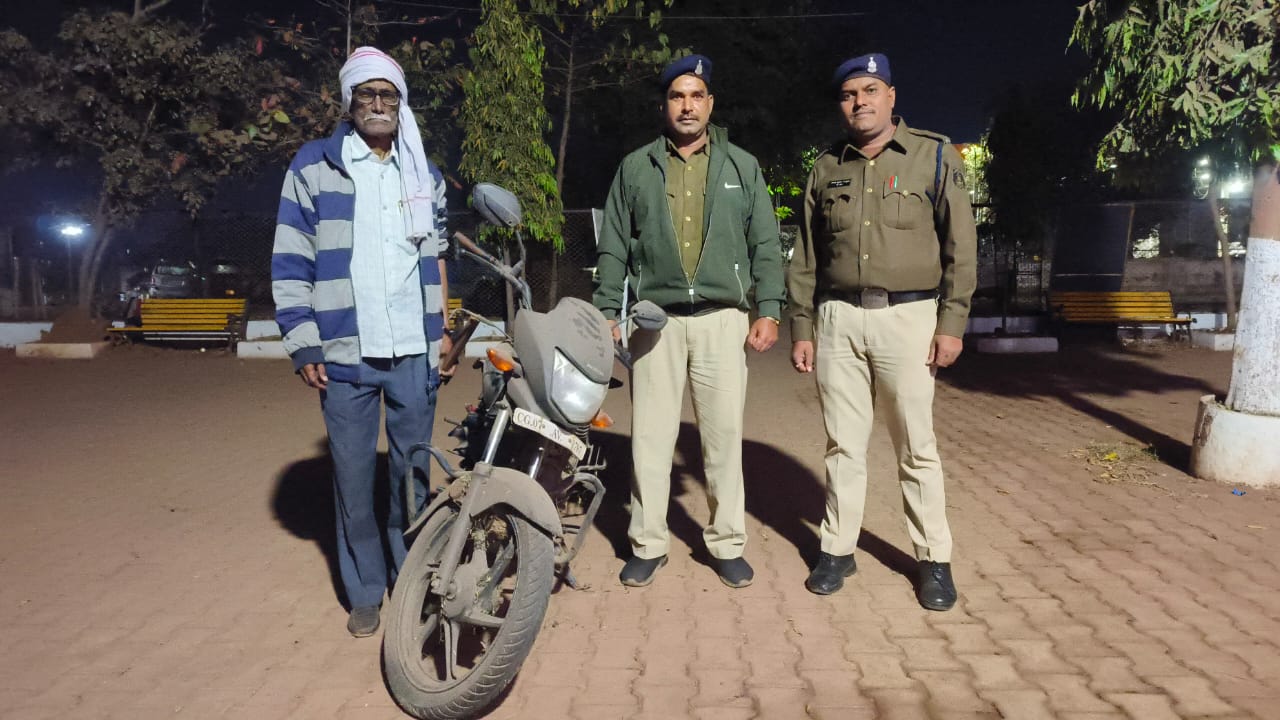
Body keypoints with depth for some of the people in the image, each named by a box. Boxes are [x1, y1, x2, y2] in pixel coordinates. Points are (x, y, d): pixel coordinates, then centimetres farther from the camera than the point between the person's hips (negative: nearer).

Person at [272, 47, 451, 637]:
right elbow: (290, 265, -1)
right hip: (345, 352, -2)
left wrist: (443, 329, 13)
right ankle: (365, 592, 20)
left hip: (414, 352, 3)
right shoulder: (314, 167, 1)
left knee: (412, 472, 10)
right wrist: (303, 346, -7)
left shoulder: (425, 175, 13)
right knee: (353, 476, 5)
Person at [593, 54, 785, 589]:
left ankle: (727, 544, 16)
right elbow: (613, 248, 10)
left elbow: (765, 245, 9)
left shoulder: (742, 167, 12)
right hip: (655, 320, 0)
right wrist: (608, 312, 2)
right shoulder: (636, 168, 11)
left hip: (722, 319, 0)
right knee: (650, 436, 2)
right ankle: (648, 544, 15)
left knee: (724, 435, 2)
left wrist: (769, 310, 1)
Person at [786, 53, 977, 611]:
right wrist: (801, 327, 6)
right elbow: (805, 256, 11)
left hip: (907, 316, -2)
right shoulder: (827, 168, 11)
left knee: (916, 446, 3)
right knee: (843, 444, 8)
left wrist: (952, 322, -7)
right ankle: (838, 549, 20)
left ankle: (933, 559, 16)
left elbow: (960, 246, 0)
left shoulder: (935, 156, 2)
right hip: (838, 318, 3)